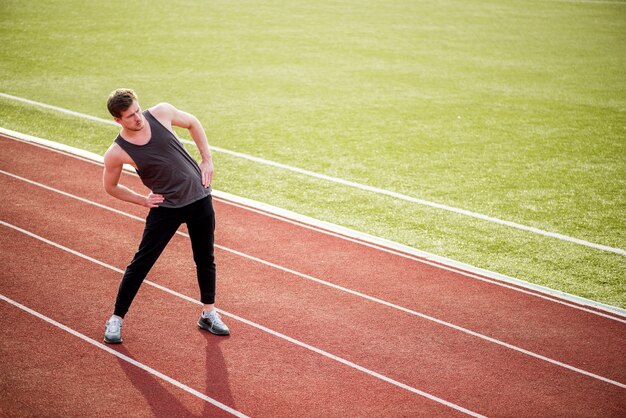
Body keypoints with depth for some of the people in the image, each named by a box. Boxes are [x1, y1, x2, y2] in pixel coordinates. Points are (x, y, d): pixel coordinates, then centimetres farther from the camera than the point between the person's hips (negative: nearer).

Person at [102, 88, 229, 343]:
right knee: (141, 263, -3)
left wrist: (207, 159, 4)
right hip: (165, 207, -3)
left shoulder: (161, 113, -10)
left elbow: (192, 123, 9)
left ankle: (209, 313, 30)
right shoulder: (116, 153, -16)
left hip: (199, 197, 3)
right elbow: (110, 186, 2)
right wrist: (143, 200, -2)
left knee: (205, 259, 13)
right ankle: (116, 318, 11)